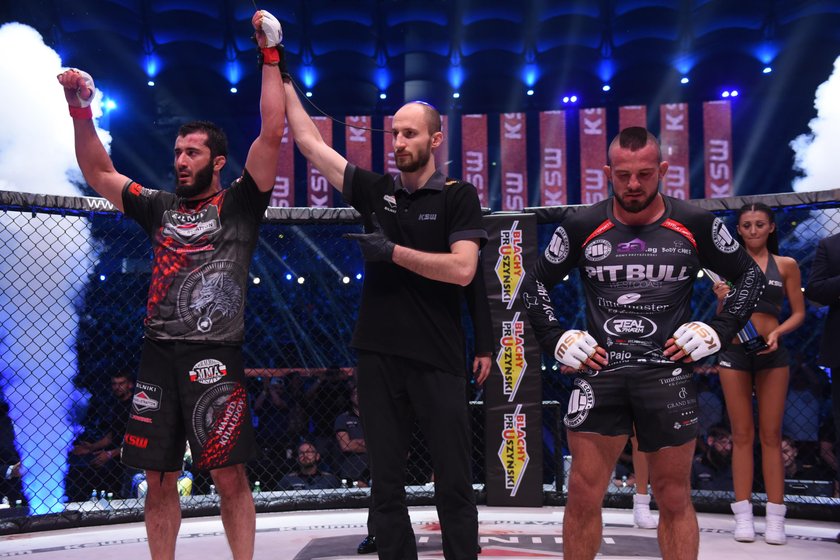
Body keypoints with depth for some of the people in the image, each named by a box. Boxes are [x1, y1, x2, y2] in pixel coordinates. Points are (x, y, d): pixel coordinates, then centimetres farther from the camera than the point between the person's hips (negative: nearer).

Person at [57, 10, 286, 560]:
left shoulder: (239, 204, 2)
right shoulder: (159, 208, 15)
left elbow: (271, 134, -7)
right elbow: (99, 173, 23)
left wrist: (270, 57, -8)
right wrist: (81, 110, 14)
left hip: (216, 358, -5)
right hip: (158, 356, 5)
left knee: (230, 477, -1)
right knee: (159, 479, 9)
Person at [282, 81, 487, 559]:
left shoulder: (459, 196, 0)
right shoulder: (375, 191, 10)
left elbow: (462, 268, -14)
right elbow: (309, 141, 13)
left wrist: (393, 252, -11)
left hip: (438, 359, -4)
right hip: (379, 357, 4)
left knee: (454, 486, 4)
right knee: (387, 487, 10)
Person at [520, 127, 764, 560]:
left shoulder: (695, 225, 0)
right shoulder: (582, 227, 1)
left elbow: (751, 276, 11)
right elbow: (534, 284, 11)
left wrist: (718, 330, 0)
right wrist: (556, 339, 1)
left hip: (668, 374, 0)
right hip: (599, 373, 0)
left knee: (674, 499, 9)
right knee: (583, 496, 2)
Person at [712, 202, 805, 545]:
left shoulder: (786, 265, 5)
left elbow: (799, 313, 5)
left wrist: (777, 332, -13)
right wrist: (721, 299, -13)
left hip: (772, 355, 0)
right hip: (734, 354, 0)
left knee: (771, 435, 3)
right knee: (742, 434, 4)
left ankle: (775, 517, 8)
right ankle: (743, 515, 8)